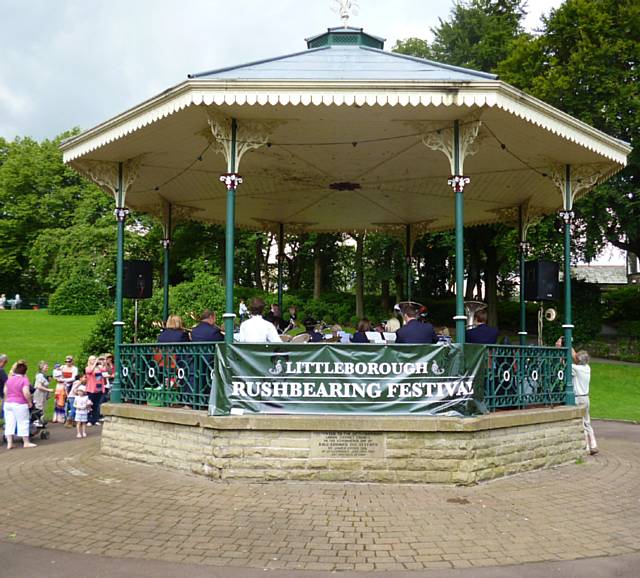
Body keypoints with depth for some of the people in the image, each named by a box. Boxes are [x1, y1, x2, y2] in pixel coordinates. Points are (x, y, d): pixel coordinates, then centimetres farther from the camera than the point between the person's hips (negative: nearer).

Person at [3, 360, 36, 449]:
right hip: (20, 404, -5)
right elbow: (26, 392, -21)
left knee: (9, 423, 8)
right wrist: (30, 402, -9)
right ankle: (26, 442, 14)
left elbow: (5, 391, 11)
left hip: (8, 403, 5)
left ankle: (9, 443, 8)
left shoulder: (9, 379, 6)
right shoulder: (24, 380, -12)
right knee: (23, 423, 6)